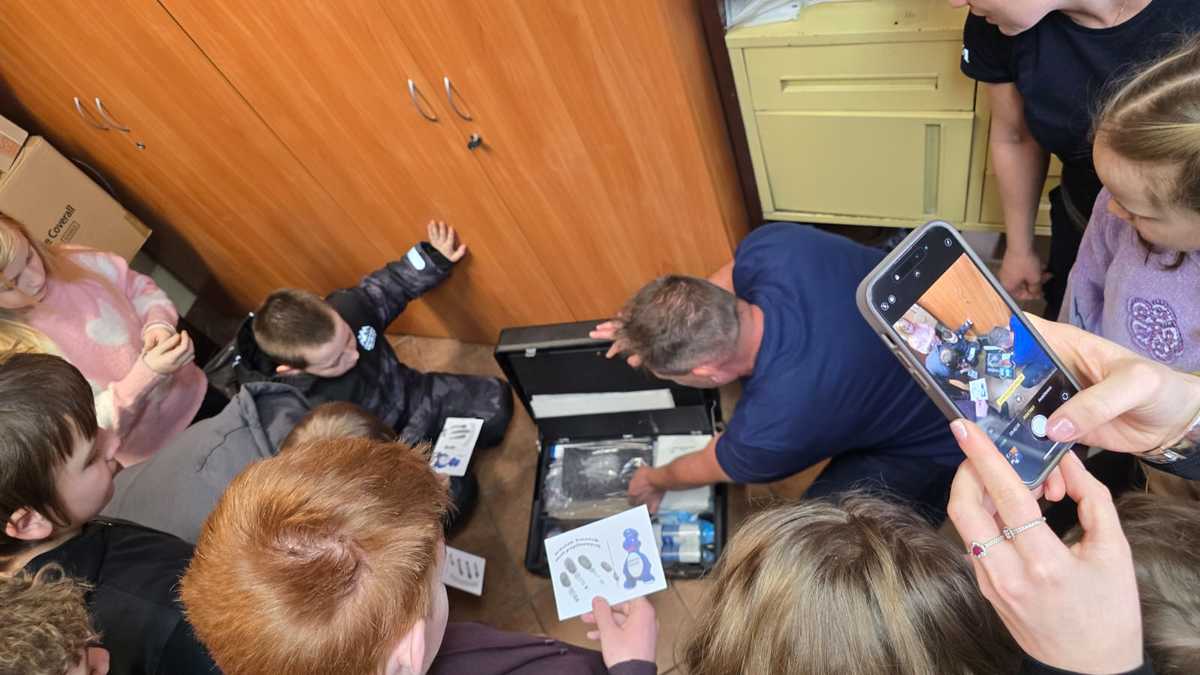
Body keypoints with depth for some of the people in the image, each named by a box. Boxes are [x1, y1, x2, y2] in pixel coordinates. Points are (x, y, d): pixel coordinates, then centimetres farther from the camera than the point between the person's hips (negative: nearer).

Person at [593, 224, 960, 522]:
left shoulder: (772, 428, -37)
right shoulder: (770, 245, -27)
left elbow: (706, 468, -11)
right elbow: (730, 277, 2)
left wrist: (653, 480, 12)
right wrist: (642, 327, -4)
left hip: (947, 434, -6)